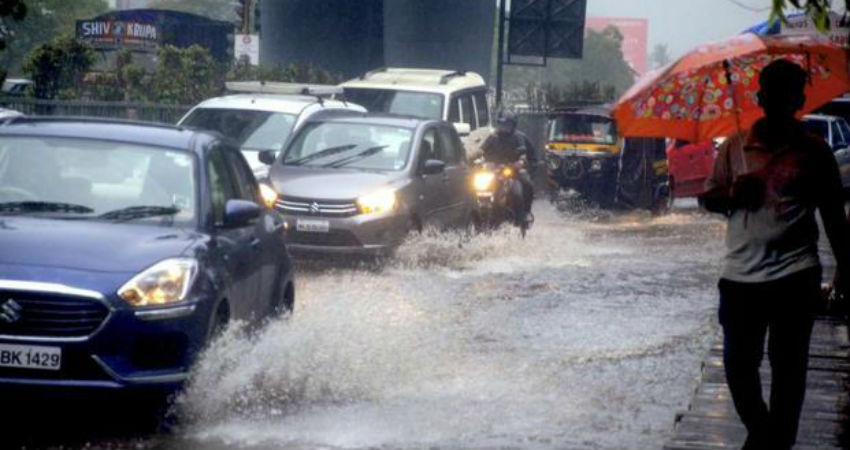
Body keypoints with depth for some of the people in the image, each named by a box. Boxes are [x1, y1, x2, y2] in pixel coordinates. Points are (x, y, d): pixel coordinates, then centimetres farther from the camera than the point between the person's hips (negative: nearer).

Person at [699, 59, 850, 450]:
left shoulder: (813, 150, 3)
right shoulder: (735, 147, 7)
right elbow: (707, 198, 11)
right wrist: (731, 193, -11)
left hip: (794, 275, -2)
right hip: (740, 275, 2)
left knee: (788, 366, 2)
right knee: (738, 363, 7)